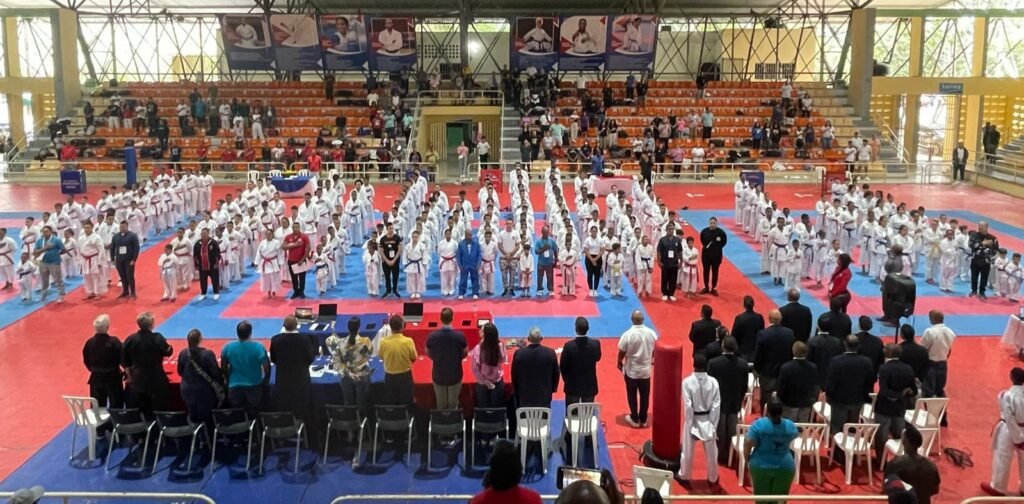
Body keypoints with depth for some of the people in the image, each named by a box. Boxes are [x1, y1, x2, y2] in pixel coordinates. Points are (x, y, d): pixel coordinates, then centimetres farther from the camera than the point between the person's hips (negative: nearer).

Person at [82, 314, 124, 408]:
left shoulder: (89, 343, -8)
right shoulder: (114, 342, -19)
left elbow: (86, 361, 4)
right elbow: (122, 359, -13)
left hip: (96, 379, 3)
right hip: (113, 378, -3)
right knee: (116, 407, 6)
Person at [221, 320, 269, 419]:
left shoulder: (227, 348, -8)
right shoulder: (258, 347, -16)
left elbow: (223, 369, 4)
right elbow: (267, 367, -12)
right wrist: (265, 381, 7)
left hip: (234, 388, 2)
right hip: (254, 387, -2)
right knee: (254, 417, 10)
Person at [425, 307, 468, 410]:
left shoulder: (432, 336, -16)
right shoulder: (460, 336, -18)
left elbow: (428, 354, 0)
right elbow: (464, 354, -4)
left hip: (438, 375, 1)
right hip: (455, 375, -1)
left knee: (441, 405, 15)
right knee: (453, 404, 14)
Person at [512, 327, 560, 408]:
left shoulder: (518, 354, -7)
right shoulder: (550, 353, -7)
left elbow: (514, 376, 3)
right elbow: (556, 374, 4)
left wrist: (517, 391, 17)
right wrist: (551, 389, 20)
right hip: (544, 398, 0)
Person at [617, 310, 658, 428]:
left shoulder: (627, 334, -20)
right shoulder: (652, 333, -9)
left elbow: (622, 352, -10)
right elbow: (655, 350, 4)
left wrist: (619, 363, 9)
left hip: (631, 370, -3)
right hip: (646, 370, 3)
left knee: (632, 396, 14)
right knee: (645, 396, 15)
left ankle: (635, 419, 23)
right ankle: (643, 420, 25)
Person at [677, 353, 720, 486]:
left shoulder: (687, 382, -19)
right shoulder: (713, 382, -13)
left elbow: (687, 406, -17)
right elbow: (716, 405, -10)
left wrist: (690, 424, -7)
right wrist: (713, 424, -1)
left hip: (693, 419, -2)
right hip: (708, 420, 2)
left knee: (688, 450, 16)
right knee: (711, 451, 17)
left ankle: (684, 475, 33)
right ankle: (713, 478, 31)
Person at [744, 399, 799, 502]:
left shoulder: (758, 424, -14)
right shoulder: (790, 425, -3)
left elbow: (748, 444, -17)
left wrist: (747, 459, -2)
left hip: (761, 466, -2)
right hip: (785, 467, 2)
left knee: (761, 499, 11)